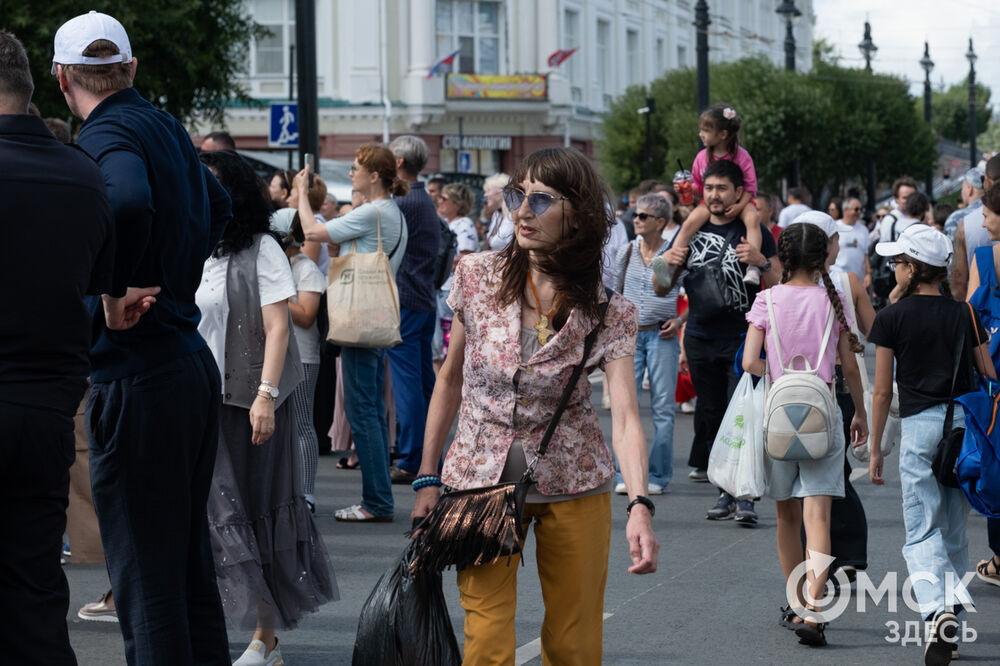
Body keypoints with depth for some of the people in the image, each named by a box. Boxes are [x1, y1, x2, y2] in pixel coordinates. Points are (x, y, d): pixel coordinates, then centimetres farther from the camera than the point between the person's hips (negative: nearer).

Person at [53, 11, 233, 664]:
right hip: (194, 359, 9)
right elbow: (216, 205, 33)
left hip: (138, 377, -9)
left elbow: (128, 204, -37)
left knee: (146, 582, -6)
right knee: (191, 565, 17)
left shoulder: (107, 136, -13)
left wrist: (115, 291, -22)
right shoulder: (166, 127, 13)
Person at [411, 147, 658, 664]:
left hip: (572, 488, 0)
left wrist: (640, 506, -37)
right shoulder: (477, 277, -5)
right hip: (481, 480, 1)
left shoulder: (609, 315, -11)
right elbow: (450, 379, 6)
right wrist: (427, 479, 5)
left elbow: (626, 417, -21)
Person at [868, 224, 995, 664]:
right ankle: (953, 615, 19)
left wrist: (875, 448, 7)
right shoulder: (964, 315, 8)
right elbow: (989, 378, 10)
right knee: (954, 531, 16)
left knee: (922, 534, -3)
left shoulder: (893, 317, -2)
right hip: (967, 425, 4)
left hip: (920, 425, -4)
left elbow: (882, 390, -1)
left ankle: (936, 610, -28)